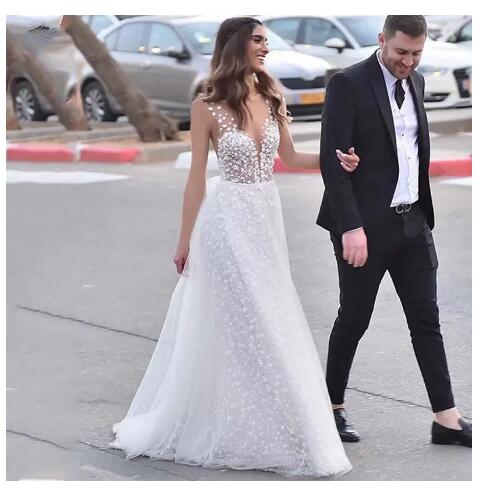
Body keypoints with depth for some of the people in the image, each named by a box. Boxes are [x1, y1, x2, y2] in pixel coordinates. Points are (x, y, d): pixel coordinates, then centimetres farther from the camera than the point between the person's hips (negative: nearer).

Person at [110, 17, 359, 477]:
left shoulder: (271, 99, 6)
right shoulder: (208, 107, -9)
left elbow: (288, 157, 16)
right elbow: (197, 176, -6)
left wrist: (333, 158, 0)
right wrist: (185, 239, -5)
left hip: (266, 216, 6)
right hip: (227, 220, -6)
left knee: (268, 323, 10)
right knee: (229, 324, -1)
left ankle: (265, 430, 23)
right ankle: (220, 430, 12)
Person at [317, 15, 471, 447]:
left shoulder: (416, 82, 10)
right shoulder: (348, 84, -13)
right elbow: (333, 160, -17)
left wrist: (424, 211, 9)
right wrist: (351, 227, -22)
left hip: (412, 221, 6)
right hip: (366, 224, -6)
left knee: (427, 319, 5)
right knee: (355, 318, 5)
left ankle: (446, 419, 7)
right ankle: (333, 406, 23)